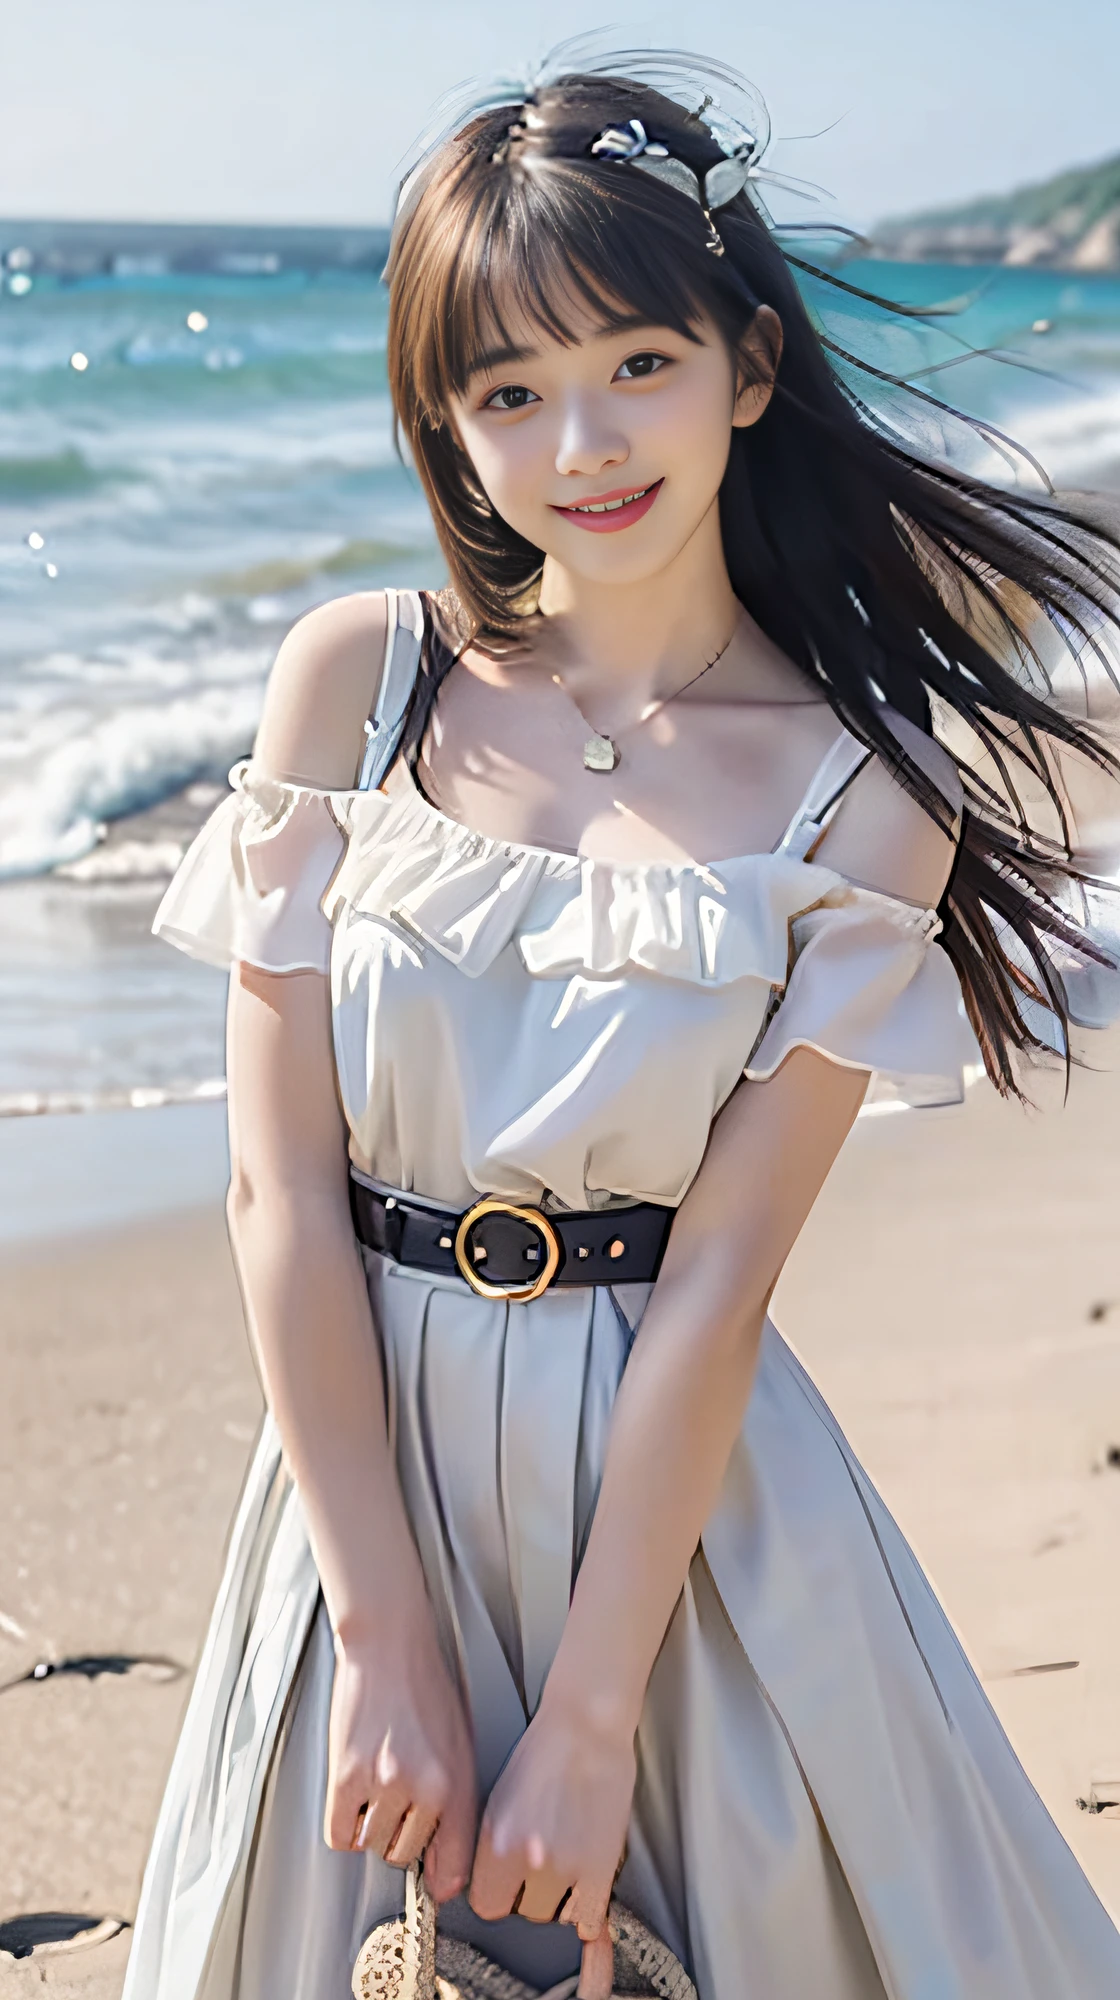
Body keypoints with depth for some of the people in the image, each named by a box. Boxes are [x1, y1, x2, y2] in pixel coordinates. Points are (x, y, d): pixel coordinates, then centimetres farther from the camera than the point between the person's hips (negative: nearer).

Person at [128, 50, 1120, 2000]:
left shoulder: (867, 793, -8)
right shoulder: (358, 679, -6)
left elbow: (721, 1273, -12)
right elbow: (281, 1187, -8)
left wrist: (587, 1722, -13)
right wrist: (392, 1641, -11)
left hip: (681, 1476, -1)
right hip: (374, 1445, 2)